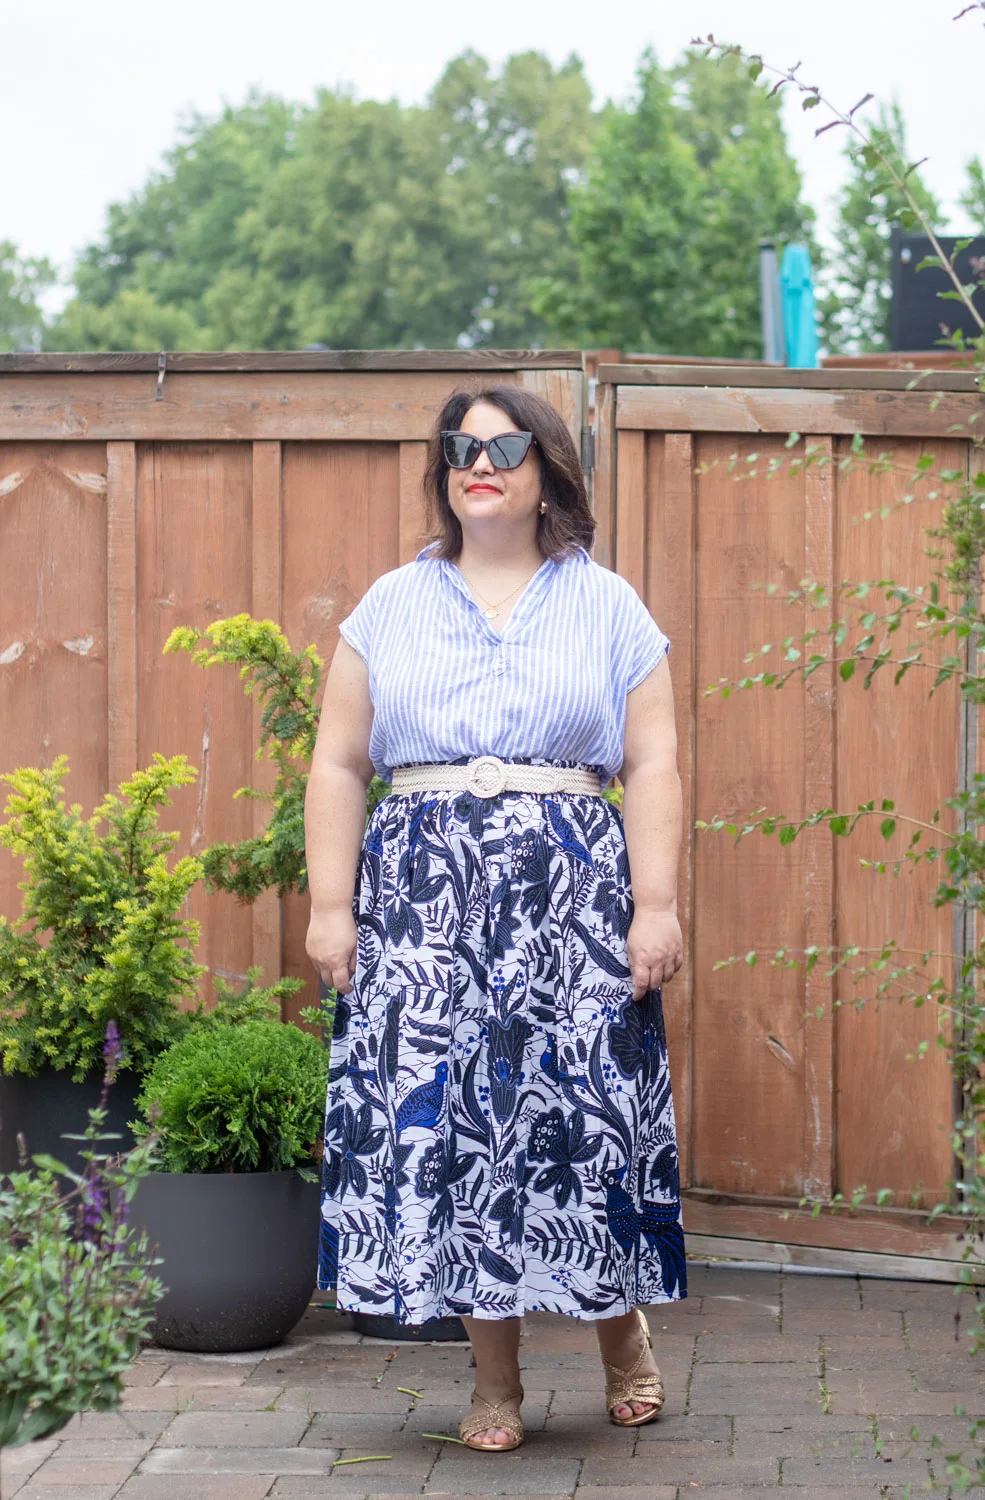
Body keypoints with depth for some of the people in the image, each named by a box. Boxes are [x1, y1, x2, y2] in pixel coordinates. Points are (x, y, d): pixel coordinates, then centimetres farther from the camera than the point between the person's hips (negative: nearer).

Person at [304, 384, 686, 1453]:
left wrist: (657, 906, -6)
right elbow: (338, 767, 10)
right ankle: (494, 1381, 6)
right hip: (424, 894, 1)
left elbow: (652, 766, 4)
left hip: (574, 890, -1)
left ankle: (624, 1334, 19)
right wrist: (331, 907, 1)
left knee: (588, 1106, -4)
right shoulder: (391, 607, 12)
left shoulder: (607, 607, 9)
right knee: (441, 1114, -3)